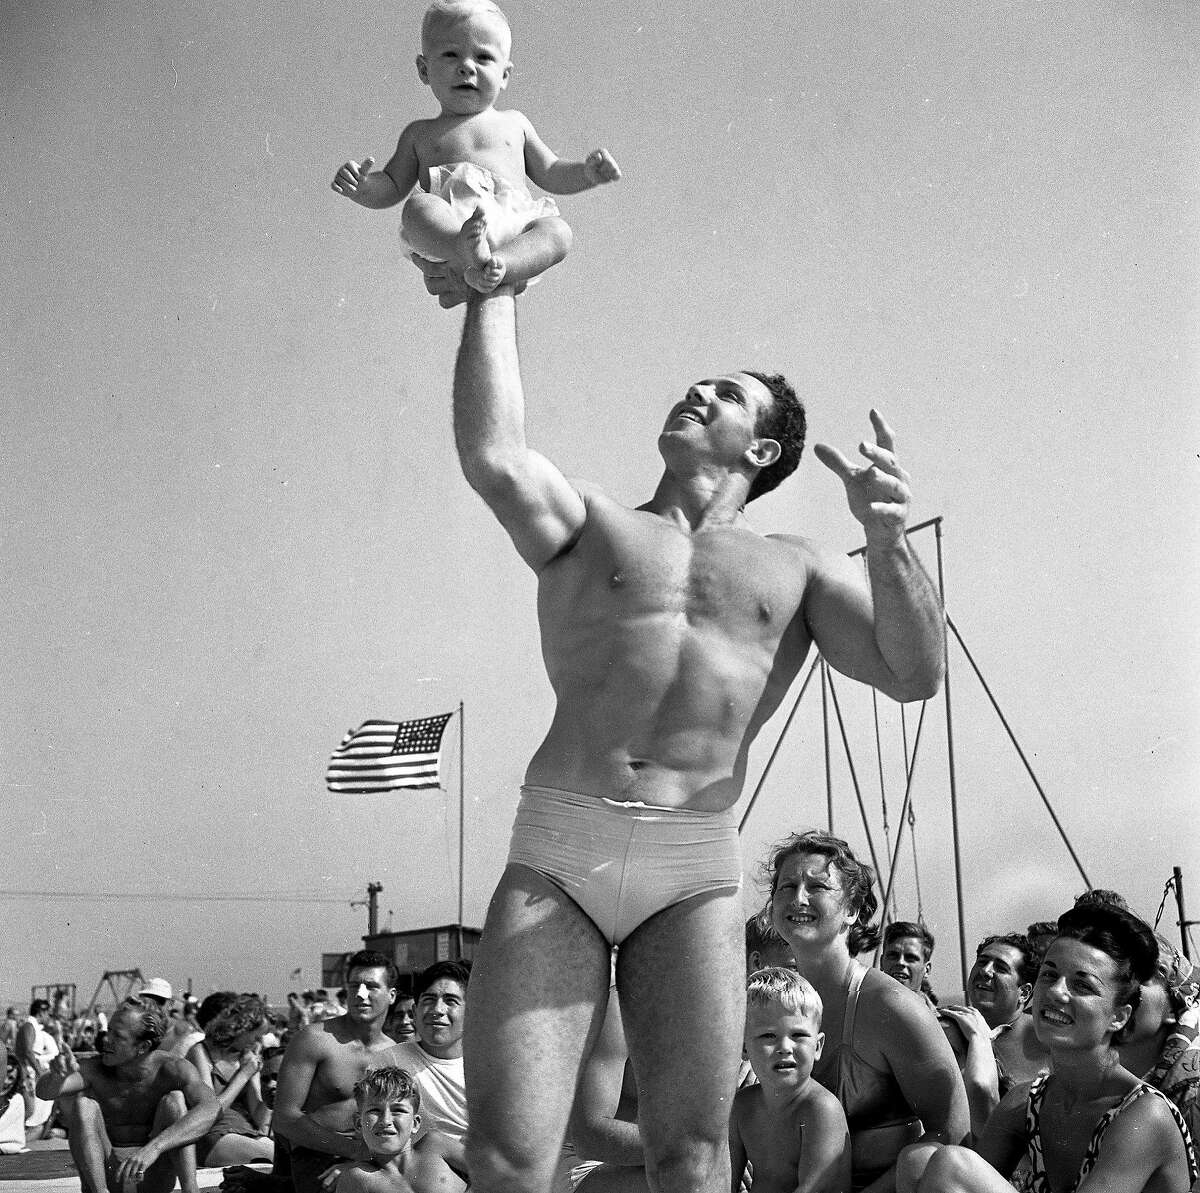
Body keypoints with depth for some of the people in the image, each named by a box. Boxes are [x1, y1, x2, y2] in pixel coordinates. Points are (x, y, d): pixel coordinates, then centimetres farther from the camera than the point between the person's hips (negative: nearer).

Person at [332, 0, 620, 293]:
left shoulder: (514, 124, 31)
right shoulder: (420, 134, 27)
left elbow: (550, 175, 33)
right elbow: (391, 188, 26)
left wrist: (586, 173, 12)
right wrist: (361, 186, 2)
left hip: (513, 223, 2)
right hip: (445, 225, -2)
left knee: (558, 231, -28)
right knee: (417, 207, -32)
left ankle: (494, 266, -52)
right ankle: (466, 248, -58)